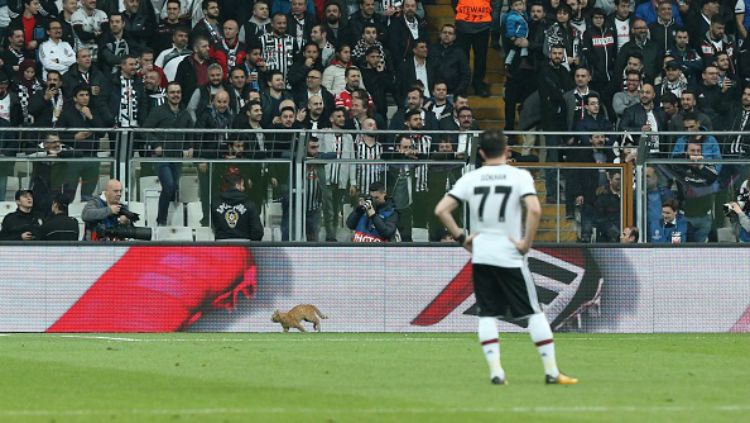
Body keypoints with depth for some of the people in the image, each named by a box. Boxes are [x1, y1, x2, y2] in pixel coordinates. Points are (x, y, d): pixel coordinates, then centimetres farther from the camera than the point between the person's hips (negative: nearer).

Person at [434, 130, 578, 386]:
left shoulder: (470, 178, 4)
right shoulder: (519, 176, -4)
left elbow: (441, 210, -3)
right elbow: (534, 210, -19)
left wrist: (461, 238, 4)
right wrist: (526, 243, -10)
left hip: (480, 257, 2)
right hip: (510, 256, -2)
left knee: (487, 314, 7)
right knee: (534, 313, 4)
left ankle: (495, 372, -5)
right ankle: (551, 372, 1)